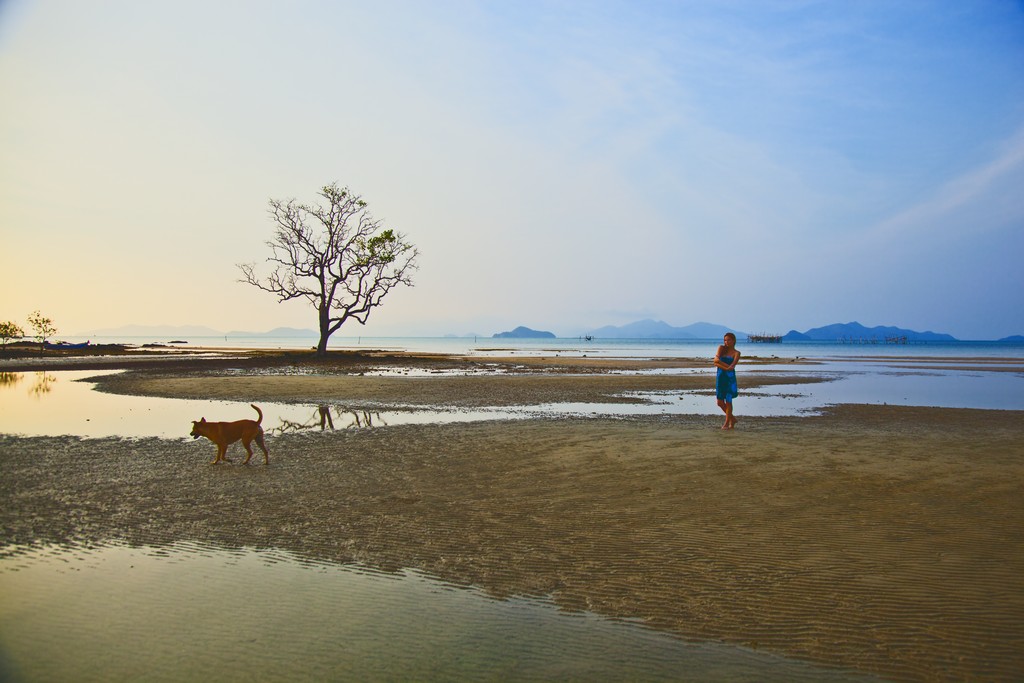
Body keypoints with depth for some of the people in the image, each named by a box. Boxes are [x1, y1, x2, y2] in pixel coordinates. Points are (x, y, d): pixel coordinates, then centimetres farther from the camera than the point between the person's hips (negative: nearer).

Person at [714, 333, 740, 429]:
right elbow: (716, 360, -7)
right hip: (720, 377, 4)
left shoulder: (736, 353, -2)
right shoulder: (721, 348, 8)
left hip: (730, 378, -4)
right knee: (720, 402, 7)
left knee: (728, 401, 0)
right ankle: (732, 418, 27)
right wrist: (726, 365, -14)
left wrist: (720, 364, -12)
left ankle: (727, 423, 14)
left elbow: (731, 367, -14)